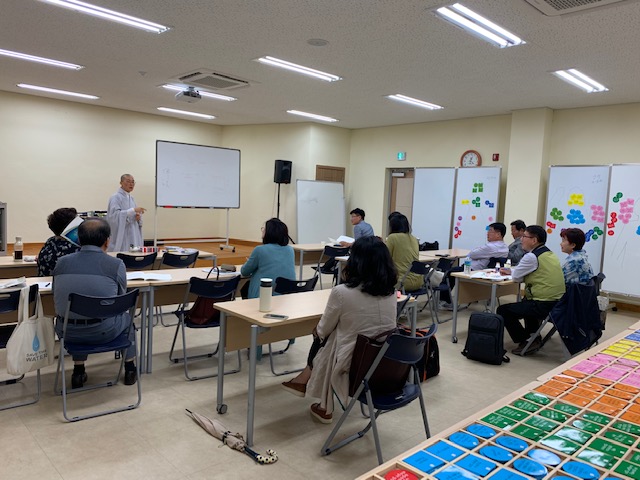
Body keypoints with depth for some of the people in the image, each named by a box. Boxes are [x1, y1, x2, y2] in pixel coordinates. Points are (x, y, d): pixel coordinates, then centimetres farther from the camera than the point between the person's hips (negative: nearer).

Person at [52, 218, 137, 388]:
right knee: (127, 317, 30)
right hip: (102, 332, -3)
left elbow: (57, 300, 11)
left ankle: (78, 372, 37)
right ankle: (130, 370, 39)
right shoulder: (116, 264, -12)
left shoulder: (62, 262, -2)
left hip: (67, 332, 3)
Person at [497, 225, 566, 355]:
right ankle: (534, 337, 34)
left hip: (544, 305, -10)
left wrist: (511, 271, 15)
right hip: (558, 302, 10)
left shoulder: (532, 257, -14)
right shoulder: (550, 254, 14)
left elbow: (516, 277, -5)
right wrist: (510, 270, 21)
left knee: (503, 310, 1)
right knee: (526, 300, 37)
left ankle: (525, 342, 3)